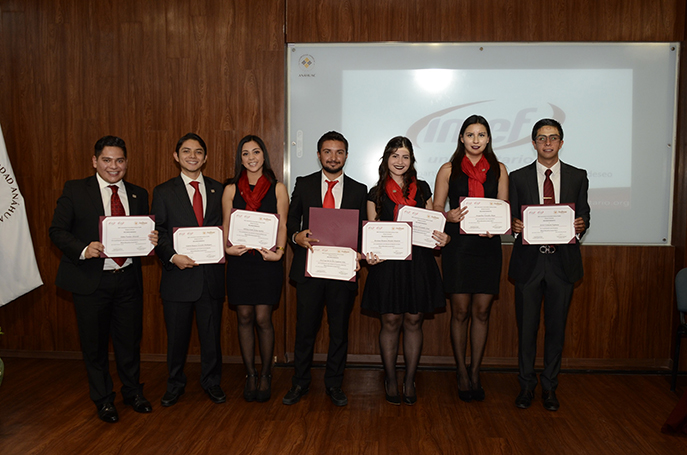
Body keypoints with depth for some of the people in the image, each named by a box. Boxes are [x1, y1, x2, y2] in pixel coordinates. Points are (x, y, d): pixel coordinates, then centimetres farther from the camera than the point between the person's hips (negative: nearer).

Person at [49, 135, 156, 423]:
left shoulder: (138, 195, 9)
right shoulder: (75, 190, -1)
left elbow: (145, 233, 12)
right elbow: (57, 230, -5)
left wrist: (151, 240, -12)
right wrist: (83, 250, -22)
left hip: (128, 278, 3)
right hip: (91, 280, -2)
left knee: (130, 340, 13)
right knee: (95, 344, 10)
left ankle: (133, 392, 35)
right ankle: (103, 399, 30)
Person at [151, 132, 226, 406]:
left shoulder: (217, 190, 9)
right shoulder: (163, 192, 3)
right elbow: (157, 234, -1)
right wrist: (172, 257, -16)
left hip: (211, 274, 2)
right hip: (178, 274, -1)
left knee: (211, 333, 11)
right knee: (177, 335, 10)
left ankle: (211, 382, 29)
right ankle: (175, 384, 30)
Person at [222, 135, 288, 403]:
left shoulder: (277, 188, 5)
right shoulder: (231, 189, 9)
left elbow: (282, 226, 1)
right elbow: (226, 225, 8)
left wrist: (279, 251, -14)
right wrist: (227, 248, -11)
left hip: (267, 260, -2)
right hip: (239, 260, 2)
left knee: (262, 319, -2)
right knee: (244, 318, 6)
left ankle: (265, 376, 16)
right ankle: (250, 375, 21)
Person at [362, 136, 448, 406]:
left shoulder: (422, 189, 10)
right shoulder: (376, 193, 6)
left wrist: (442, 238, -9)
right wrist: (370, 253, -14)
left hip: (419, 262, 1)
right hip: (388, 262, -1)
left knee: (413, 322, 6)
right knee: (391, 322, 4)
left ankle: (410, 381, 20)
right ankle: (390, 381, 20)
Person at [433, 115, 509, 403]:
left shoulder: (498, 170, 11)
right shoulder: (448, 170, 6)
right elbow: (436, 210, 5)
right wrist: (450, 217, -17)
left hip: (488, 246, 2)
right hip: (458, 246, -1)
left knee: (481, 312, 5)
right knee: (460, 312, 3)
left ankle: (475, 374, 18)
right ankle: (462, 373, 17)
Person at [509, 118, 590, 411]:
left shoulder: (578, 176, 8)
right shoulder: (518, 178, 5)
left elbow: (583, 215, 9)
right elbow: (512, 219, 5)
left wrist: (580, 225, -14)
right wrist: (515, 226, -17)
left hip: (562, 262, 1)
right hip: (528, 261, 0)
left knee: (556, 327, 8)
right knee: (526, 327, 6)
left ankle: (550, 387, 22)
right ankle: (526, 385, 21)